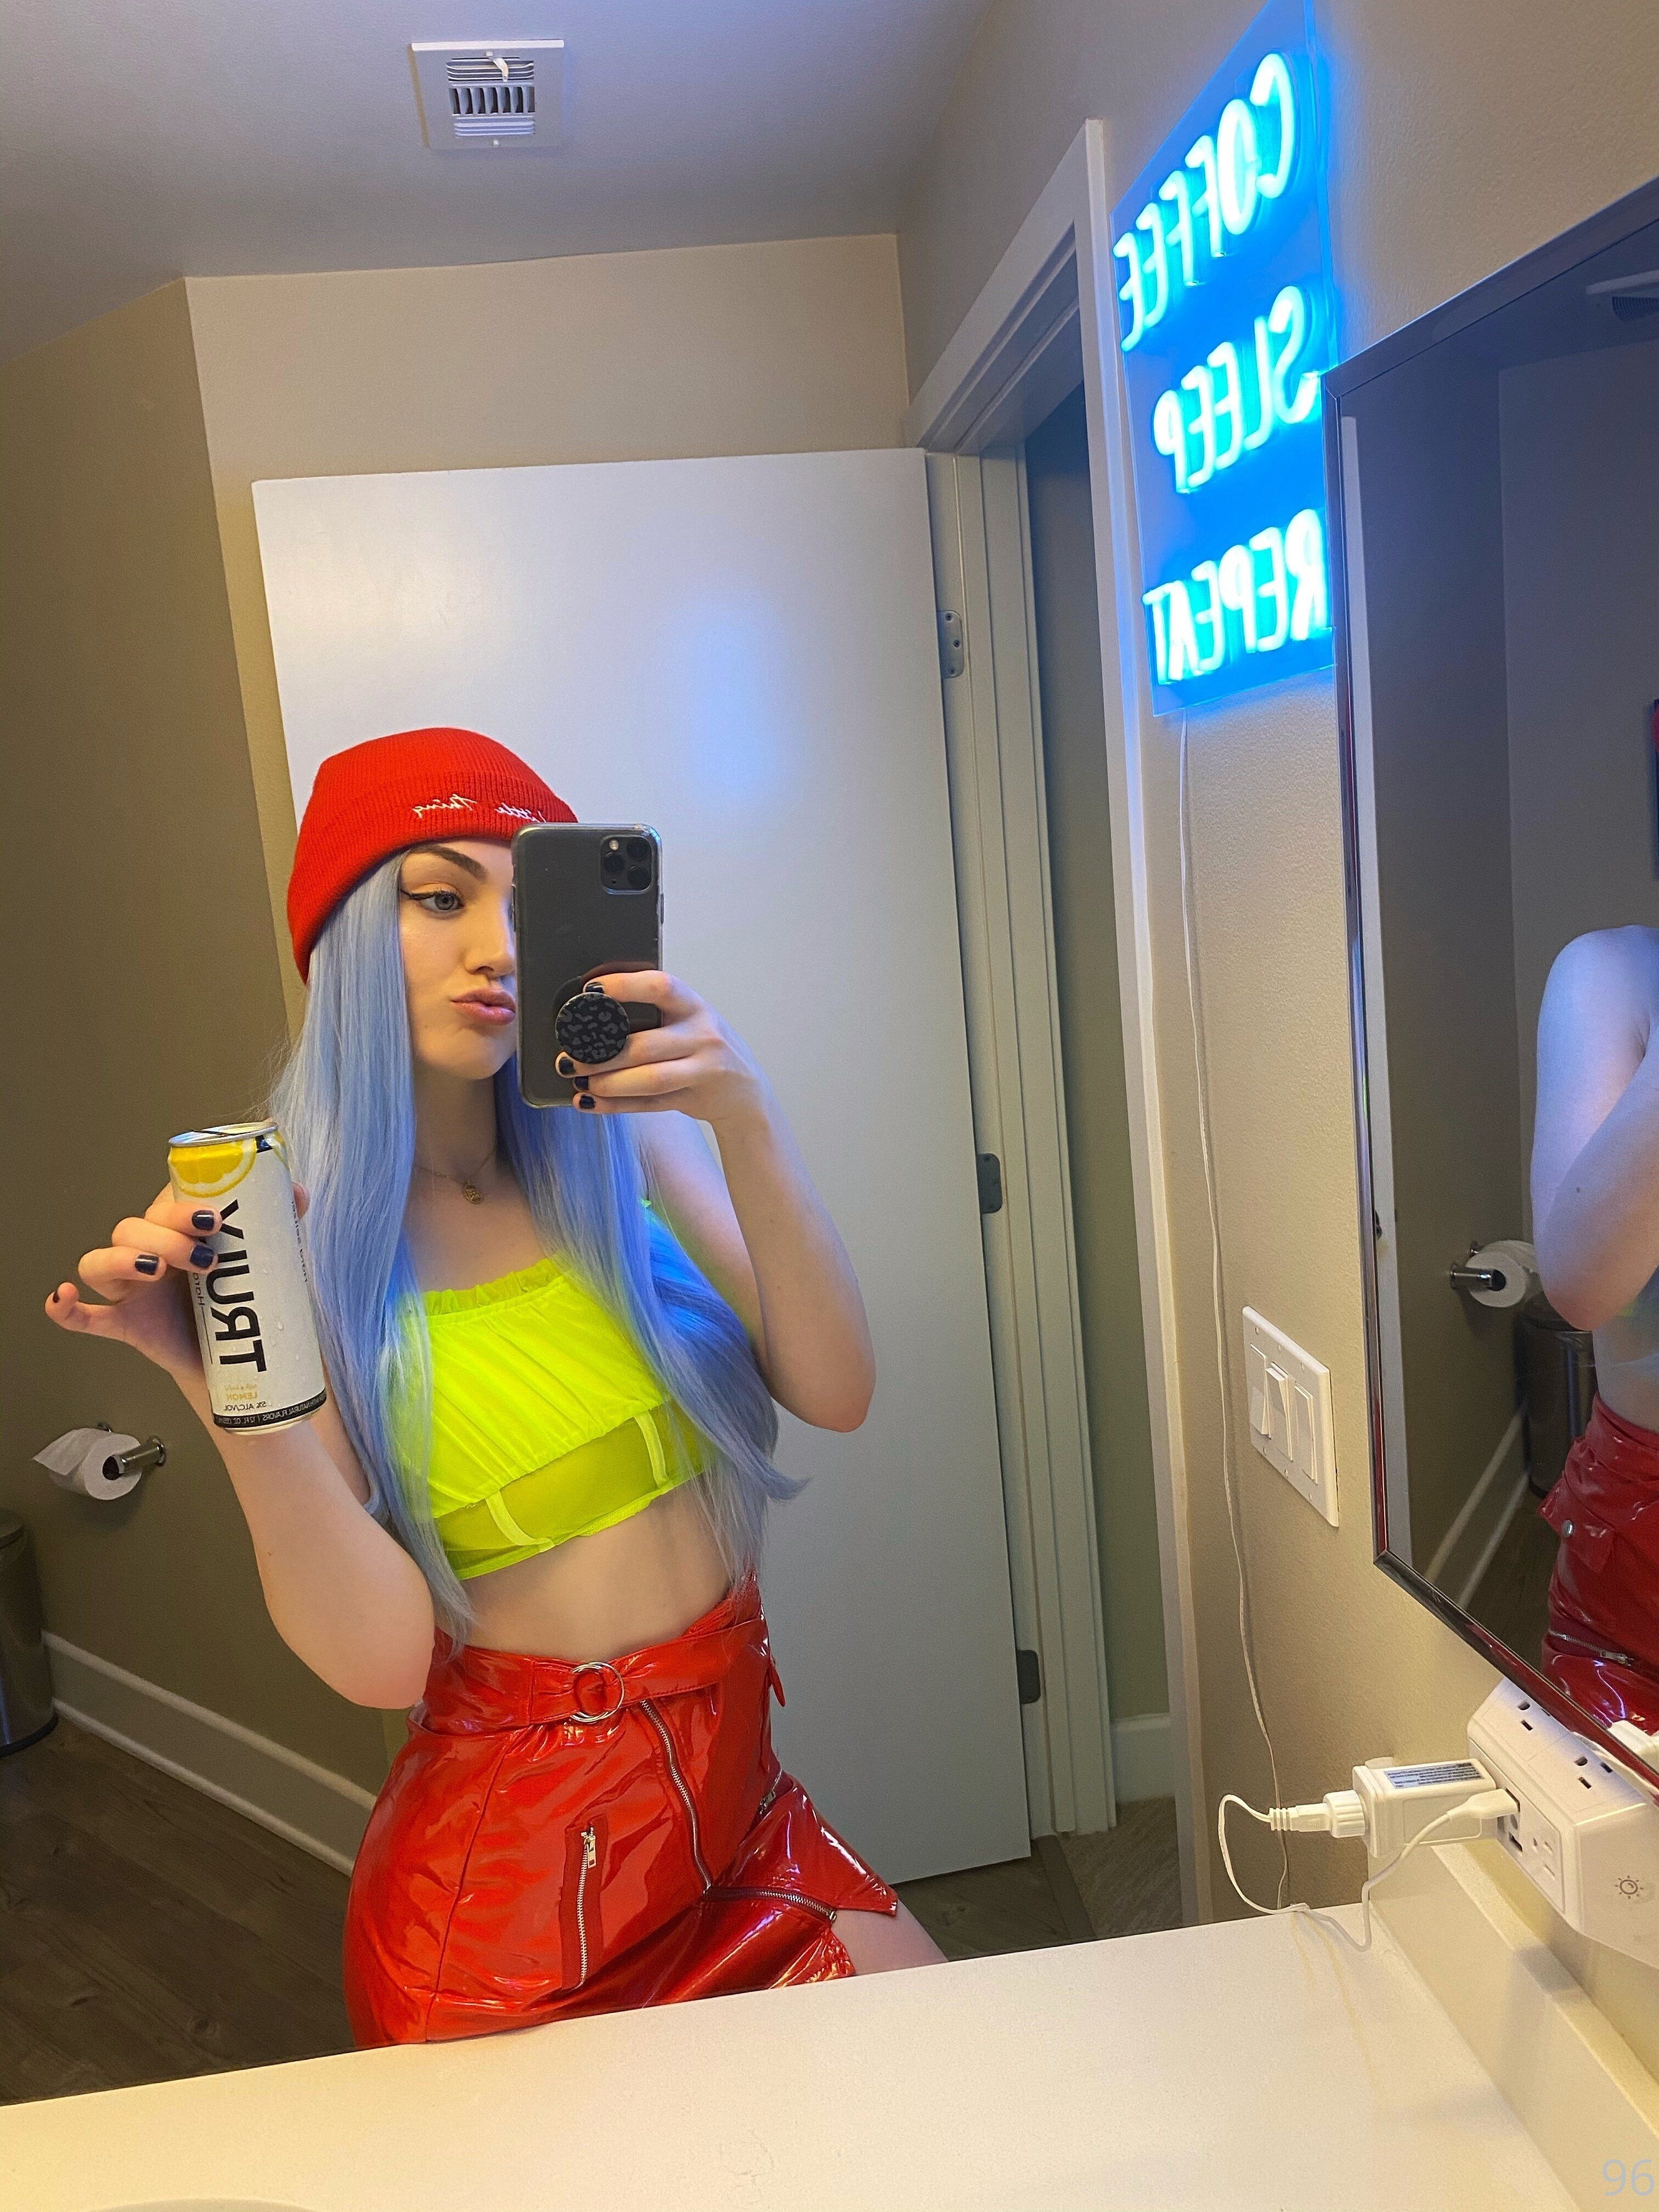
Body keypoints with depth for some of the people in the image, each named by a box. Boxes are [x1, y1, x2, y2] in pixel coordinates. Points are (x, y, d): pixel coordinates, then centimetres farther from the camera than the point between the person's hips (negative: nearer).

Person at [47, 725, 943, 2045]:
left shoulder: (625, 1151, -2)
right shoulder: (290, 1239, -12)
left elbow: (836, 1395, -12)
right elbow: (381, 1660, -18)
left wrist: (749, 1125, -25)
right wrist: (222, 1387, -32)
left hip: (737, 1799, 4)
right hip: (515, 1862, -3)